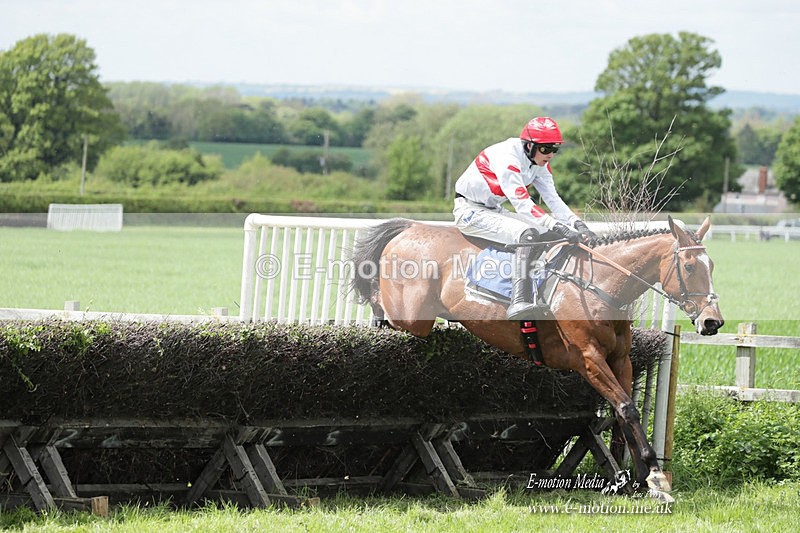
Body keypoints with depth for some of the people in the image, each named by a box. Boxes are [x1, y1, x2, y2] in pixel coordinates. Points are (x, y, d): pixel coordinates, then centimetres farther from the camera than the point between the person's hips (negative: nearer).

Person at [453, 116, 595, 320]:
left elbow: (553, 199, -2)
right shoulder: (507, 157, -27)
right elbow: (522, 203, -35)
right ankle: (519, 302, -42)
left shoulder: (539, 163, 1)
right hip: (470, 211, -10)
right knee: (529, 234, -31)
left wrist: (577, 223, -19)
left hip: (493, 210, 10)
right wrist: (556, 226, -42)